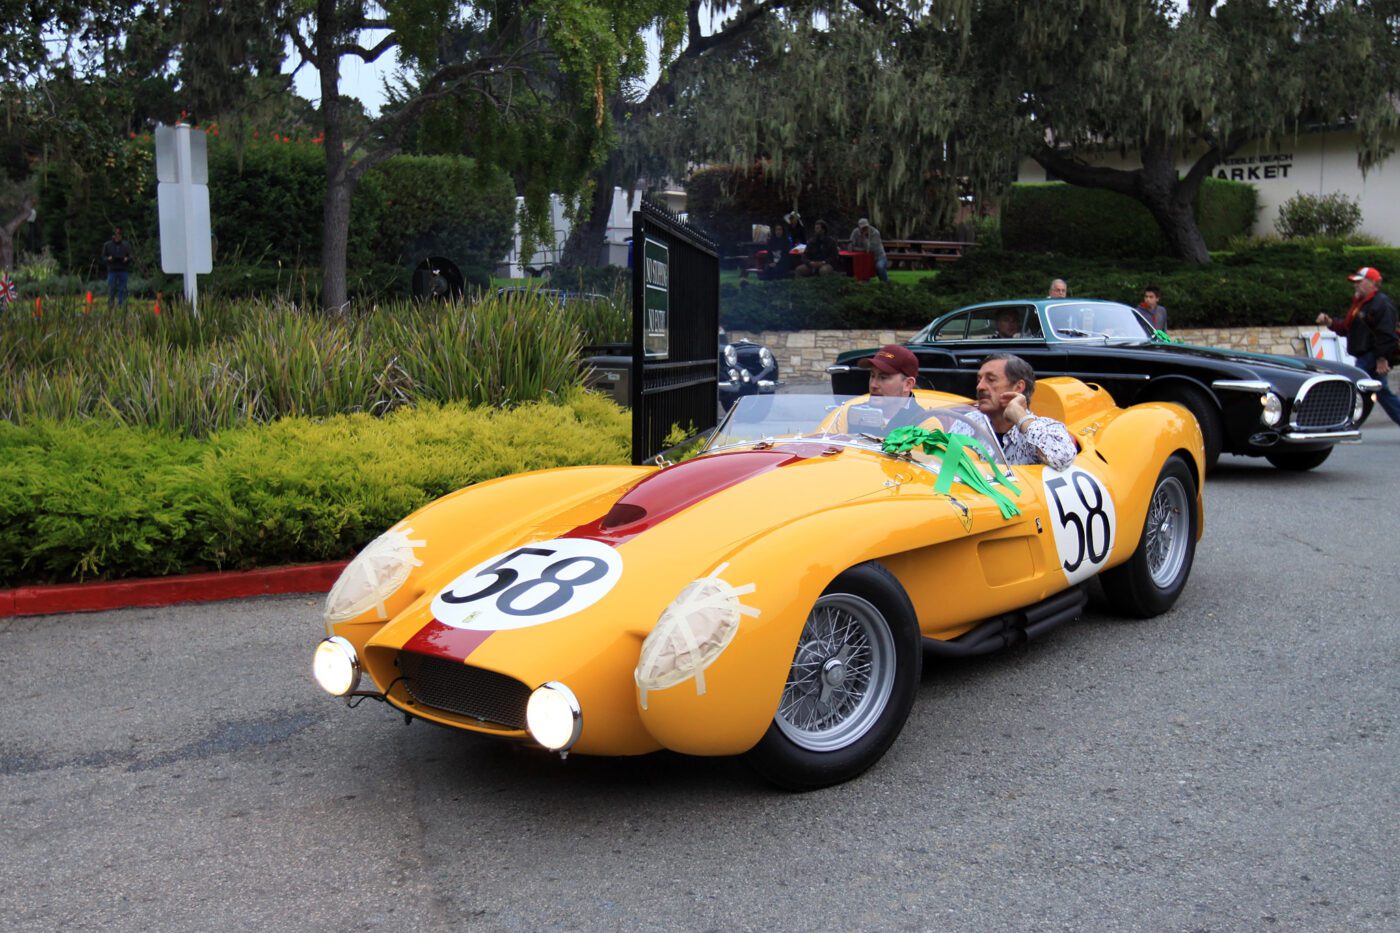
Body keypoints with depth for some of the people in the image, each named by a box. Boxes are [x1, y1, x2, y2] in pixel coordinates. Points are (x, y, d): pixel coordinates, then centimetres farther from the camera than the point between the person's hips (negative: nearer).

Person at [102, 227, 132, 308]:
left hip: (123, 271, 1)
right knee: (111, 289, -1)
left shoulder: (125, 246, 12)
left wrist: (127, 259, -11)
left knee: (122, 289, 0)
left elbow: (130, 257, 12)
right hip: (112, 271, -1)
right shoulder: (107, 245, 9)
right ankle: (110, 306, 5)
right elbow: (103, 257, 10)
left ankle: (120, 306, 4)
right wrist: (108, 258, -12)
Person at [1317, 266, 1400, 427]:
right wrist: (1330, 323, 5)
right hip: (1364, 358, 10)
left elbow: (1386, 334, -20)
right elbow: (1346, 328, 20)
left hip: (1373, 358, -10)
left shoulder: (1382, 303, -13)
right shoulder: (1360, 303, 18)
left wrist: (1382, 358, -23)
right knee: (1383, 394, 16)